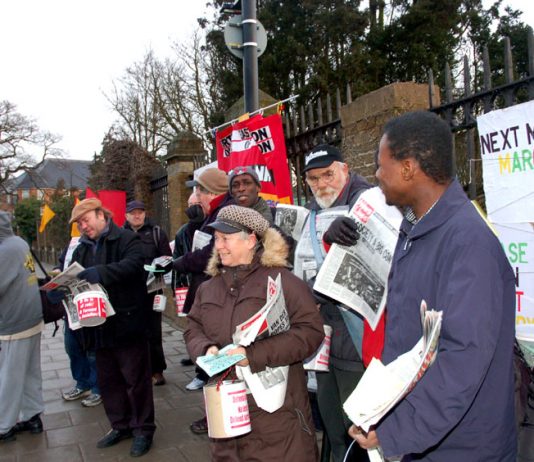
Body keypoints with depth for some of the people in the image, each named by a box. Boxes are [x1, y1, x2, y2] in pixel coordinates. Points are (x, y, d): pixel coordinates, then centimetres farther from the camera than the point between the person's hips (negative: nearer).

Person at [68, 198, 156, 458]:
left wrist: (100, 273, -37)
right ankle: (120, 426, 32)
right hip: (99, 324, 7)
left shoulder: (127, 239, -7)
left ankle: (143, 429, 17)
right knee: (108, 379, 16)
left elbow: (133, 265, -24)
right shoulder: (82, 248, 15)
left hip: (127, 322, -7)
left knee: (135, 378, 3)